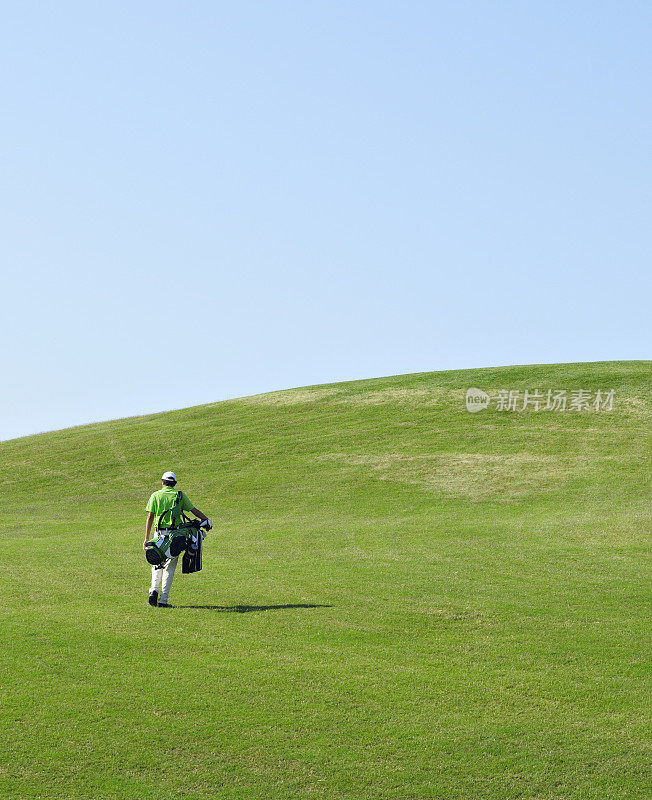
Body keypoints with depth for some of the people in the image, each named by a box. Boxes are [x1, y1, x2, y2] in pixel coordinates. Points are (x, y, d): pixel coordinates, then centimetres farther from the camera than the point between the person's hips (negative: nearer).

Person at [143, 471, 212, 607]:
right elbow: (194, 510, 4)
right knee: (170, 567, 3)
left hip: (160, 534, 1)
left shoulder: (155, 495, 4)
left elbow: (150, 517, 0)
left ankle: (154, 590, -3)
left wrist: (146, 538, 1)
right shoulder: (180, 495, 3)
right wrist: (207, 520, 17)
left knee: (157, 565, 18)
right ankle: (163, 600, 0)